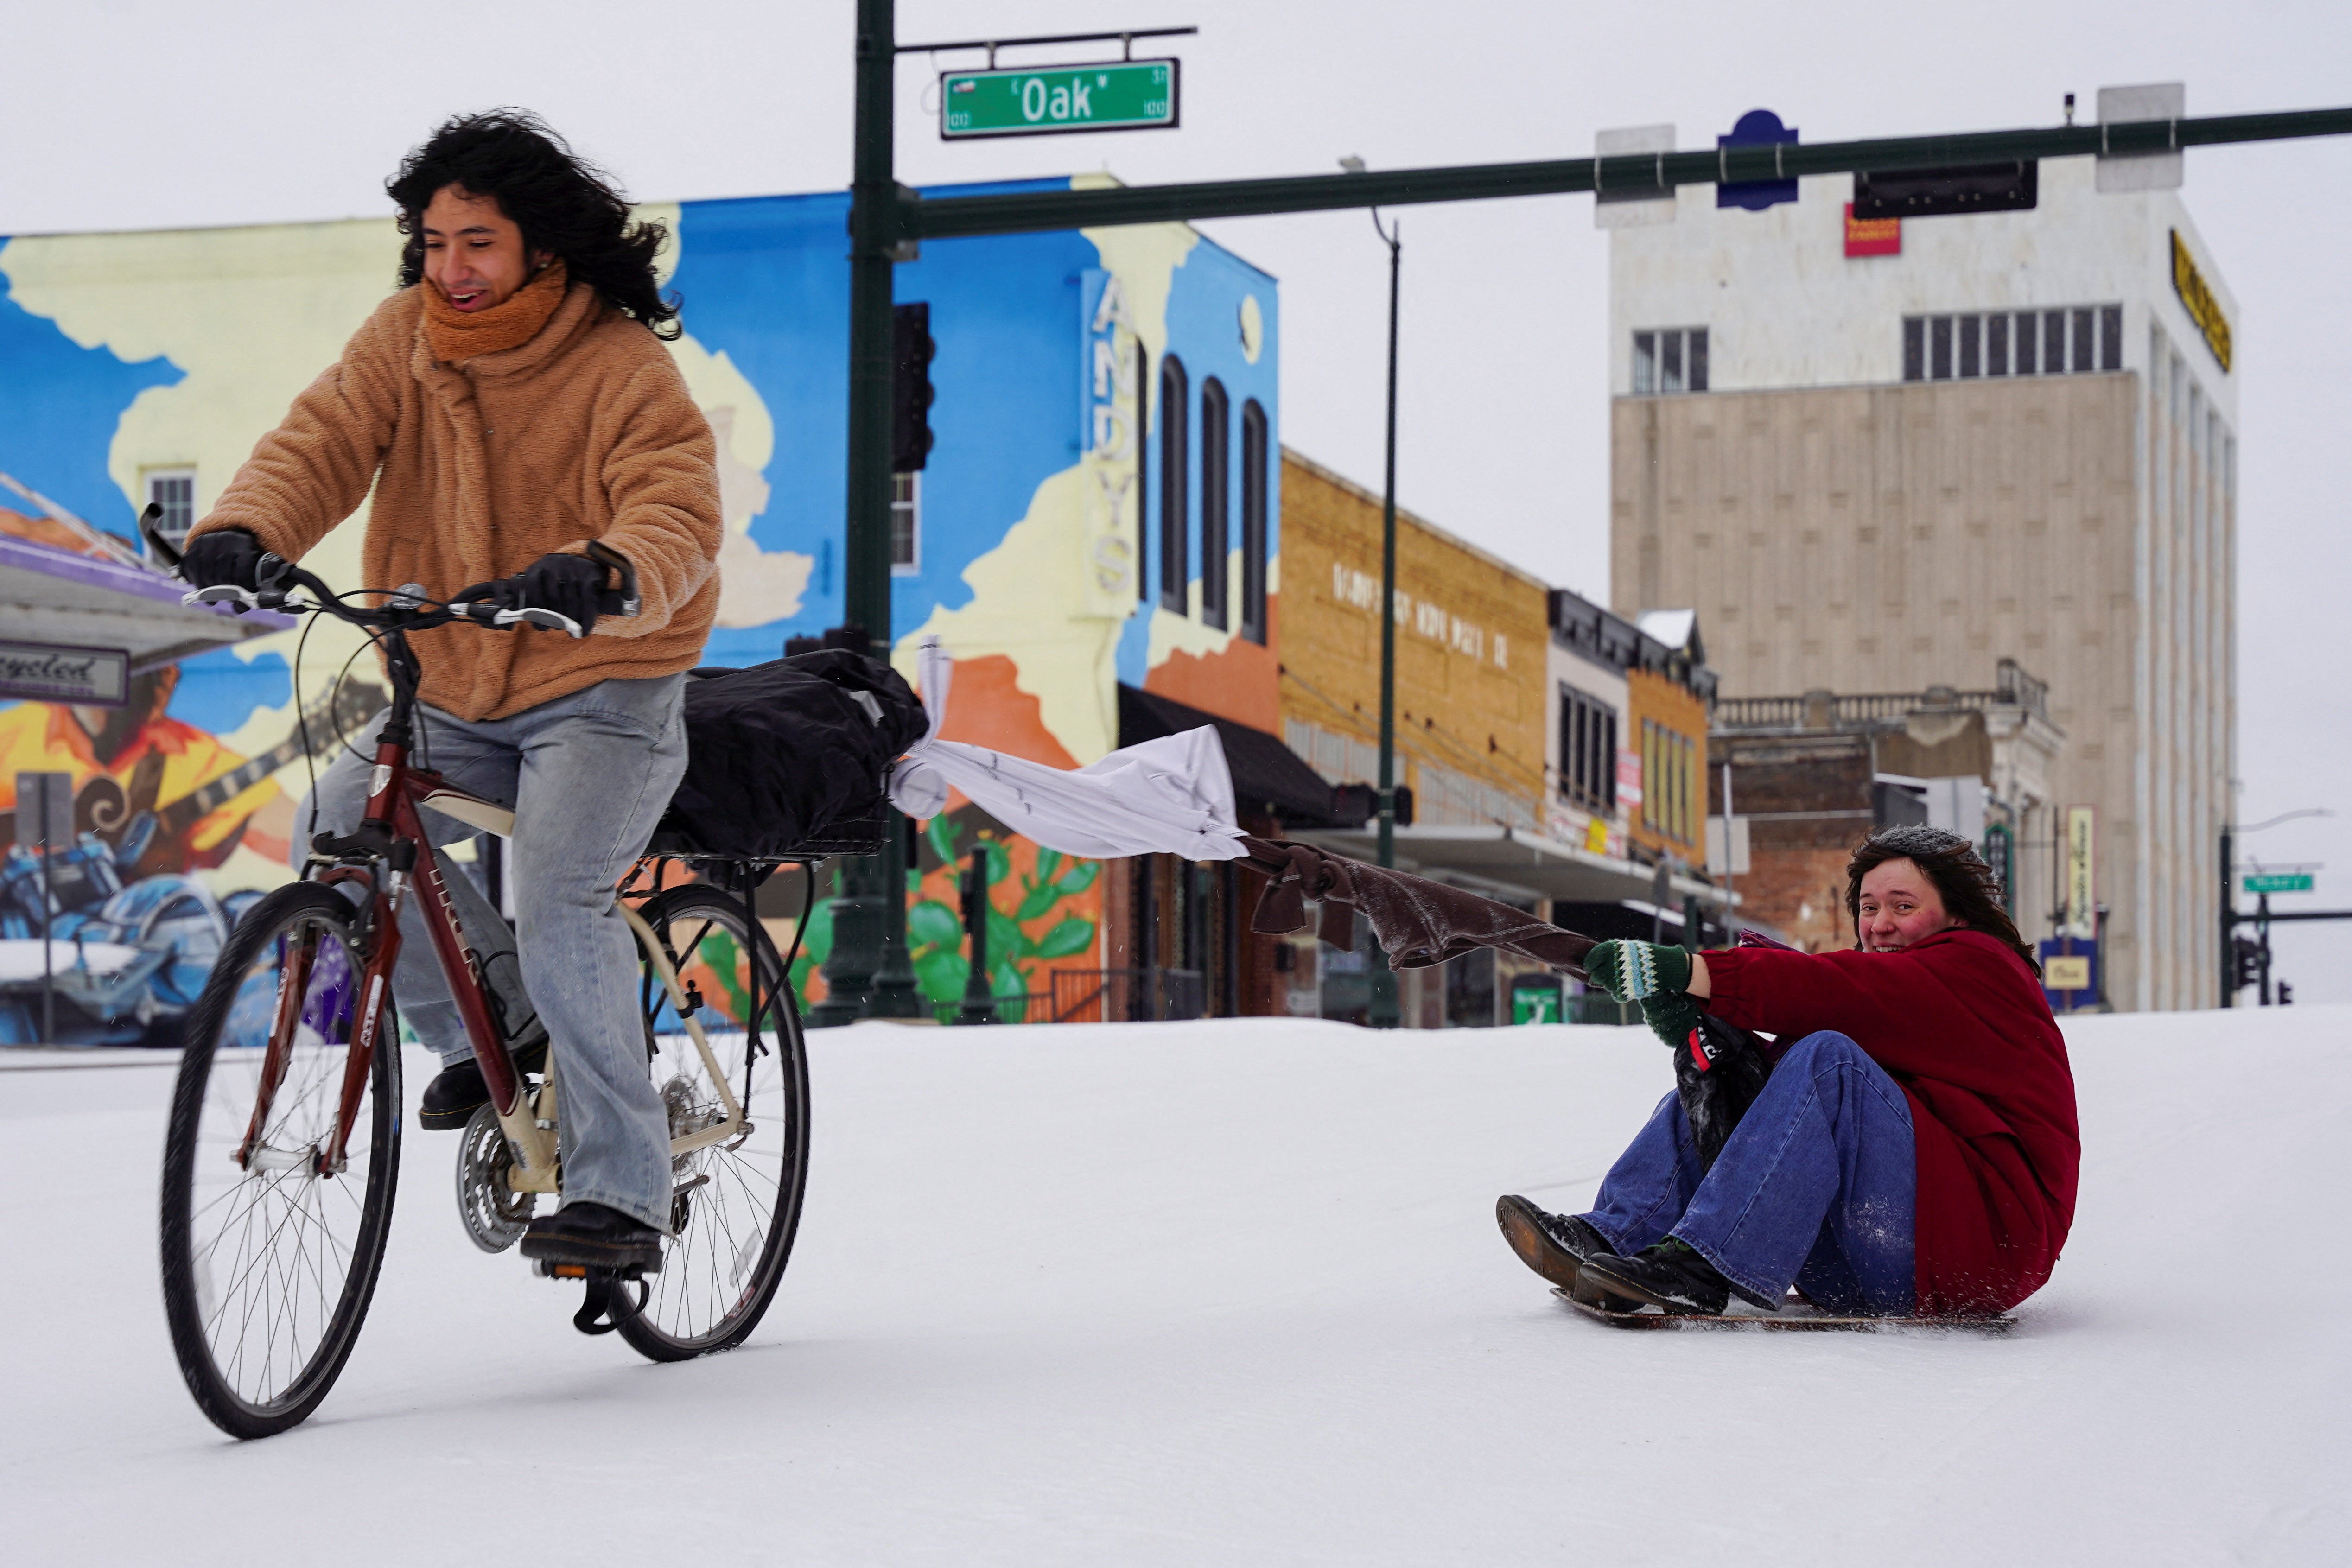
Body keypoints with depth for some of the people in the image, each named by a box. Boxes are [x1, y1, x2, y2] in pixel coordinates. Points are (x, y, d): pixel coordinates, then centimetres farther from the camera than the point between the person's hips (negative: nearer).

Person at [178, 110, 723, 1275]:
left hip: (602, 695, -6)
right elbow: (320, 442, -10)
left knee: (560, 904, -25)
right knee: (333, 830, -14)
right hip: (452, 699, 6)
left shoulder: (621, 368, -14)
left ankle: (621, 1192, -19)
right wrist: (243, 533, -32)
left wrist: (598, 577, -48)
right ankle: (484, 1030, 8)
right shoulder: (405, 338, 0)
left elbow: (680, 521, -26)